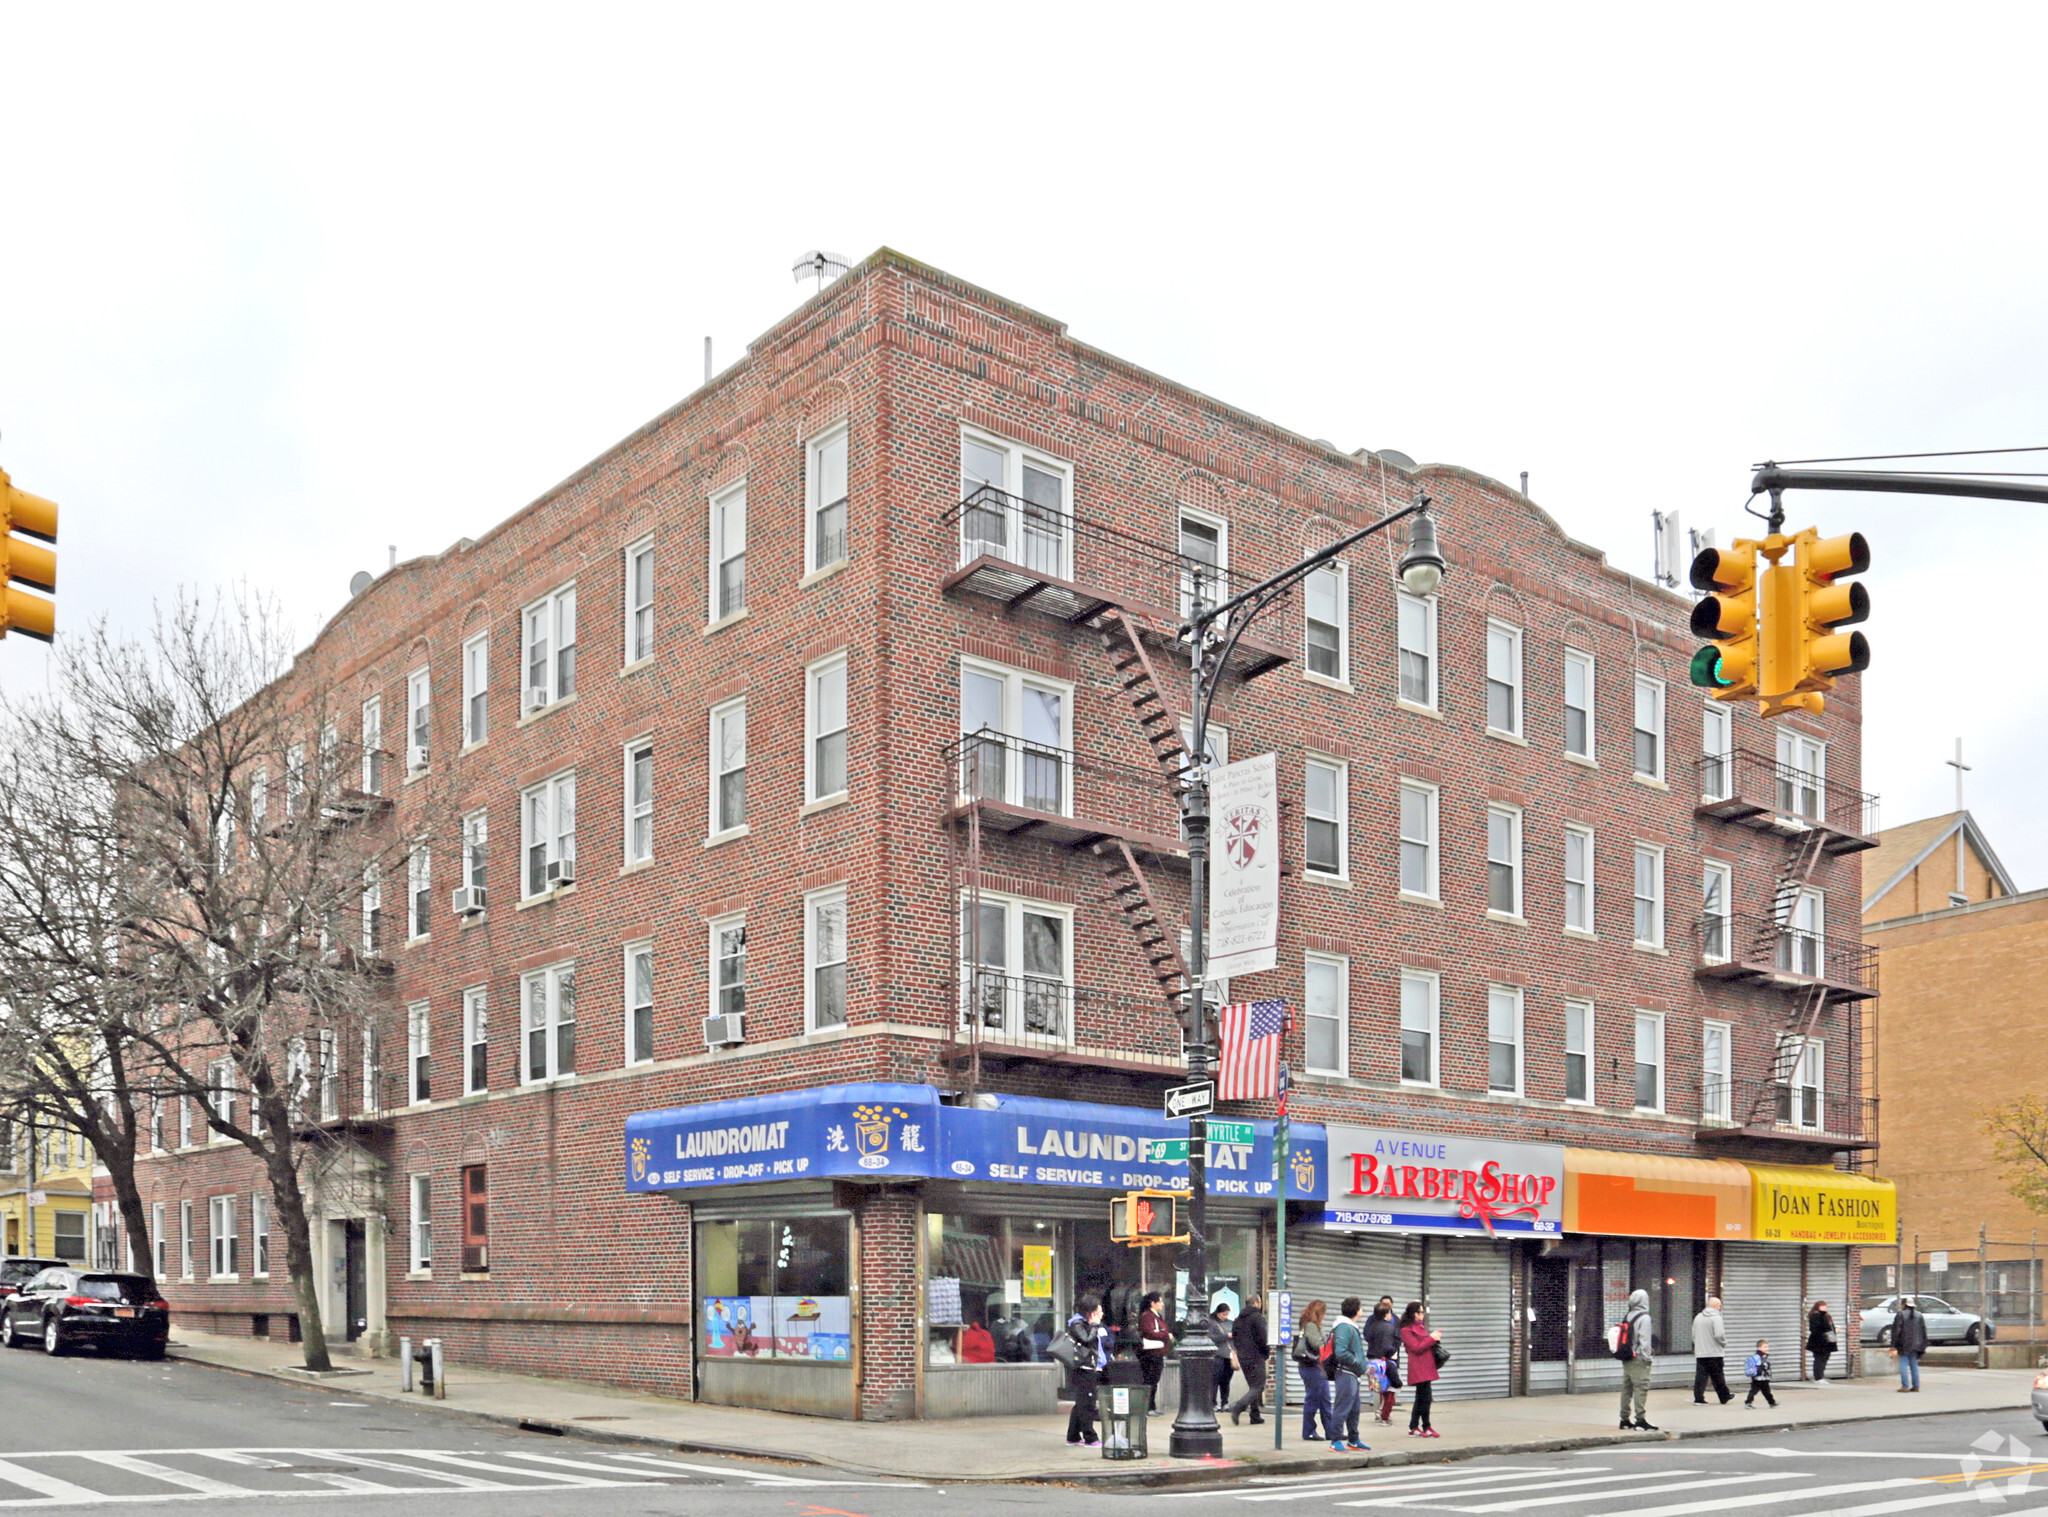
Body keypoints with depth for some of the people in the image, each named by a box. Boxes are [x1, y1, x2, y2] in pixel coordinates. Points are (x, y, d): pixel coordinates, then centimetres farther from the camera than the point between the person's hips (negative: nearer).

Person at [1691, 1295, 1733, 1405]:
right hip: (1715, 1353, -5)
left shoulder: (1698, 1317, 11)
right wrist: (1724, 1343, -1)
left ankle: (1698, 1398, -2)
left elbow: (1693, 1335, 14)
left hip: (1700, 1353, 5)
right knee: (1718, 1377, 7)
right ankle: (1725, 1397, 20)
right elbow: (1719, 1335, -19)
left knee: (1700, 1376, 3)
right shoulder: (1716, 1317, -11)